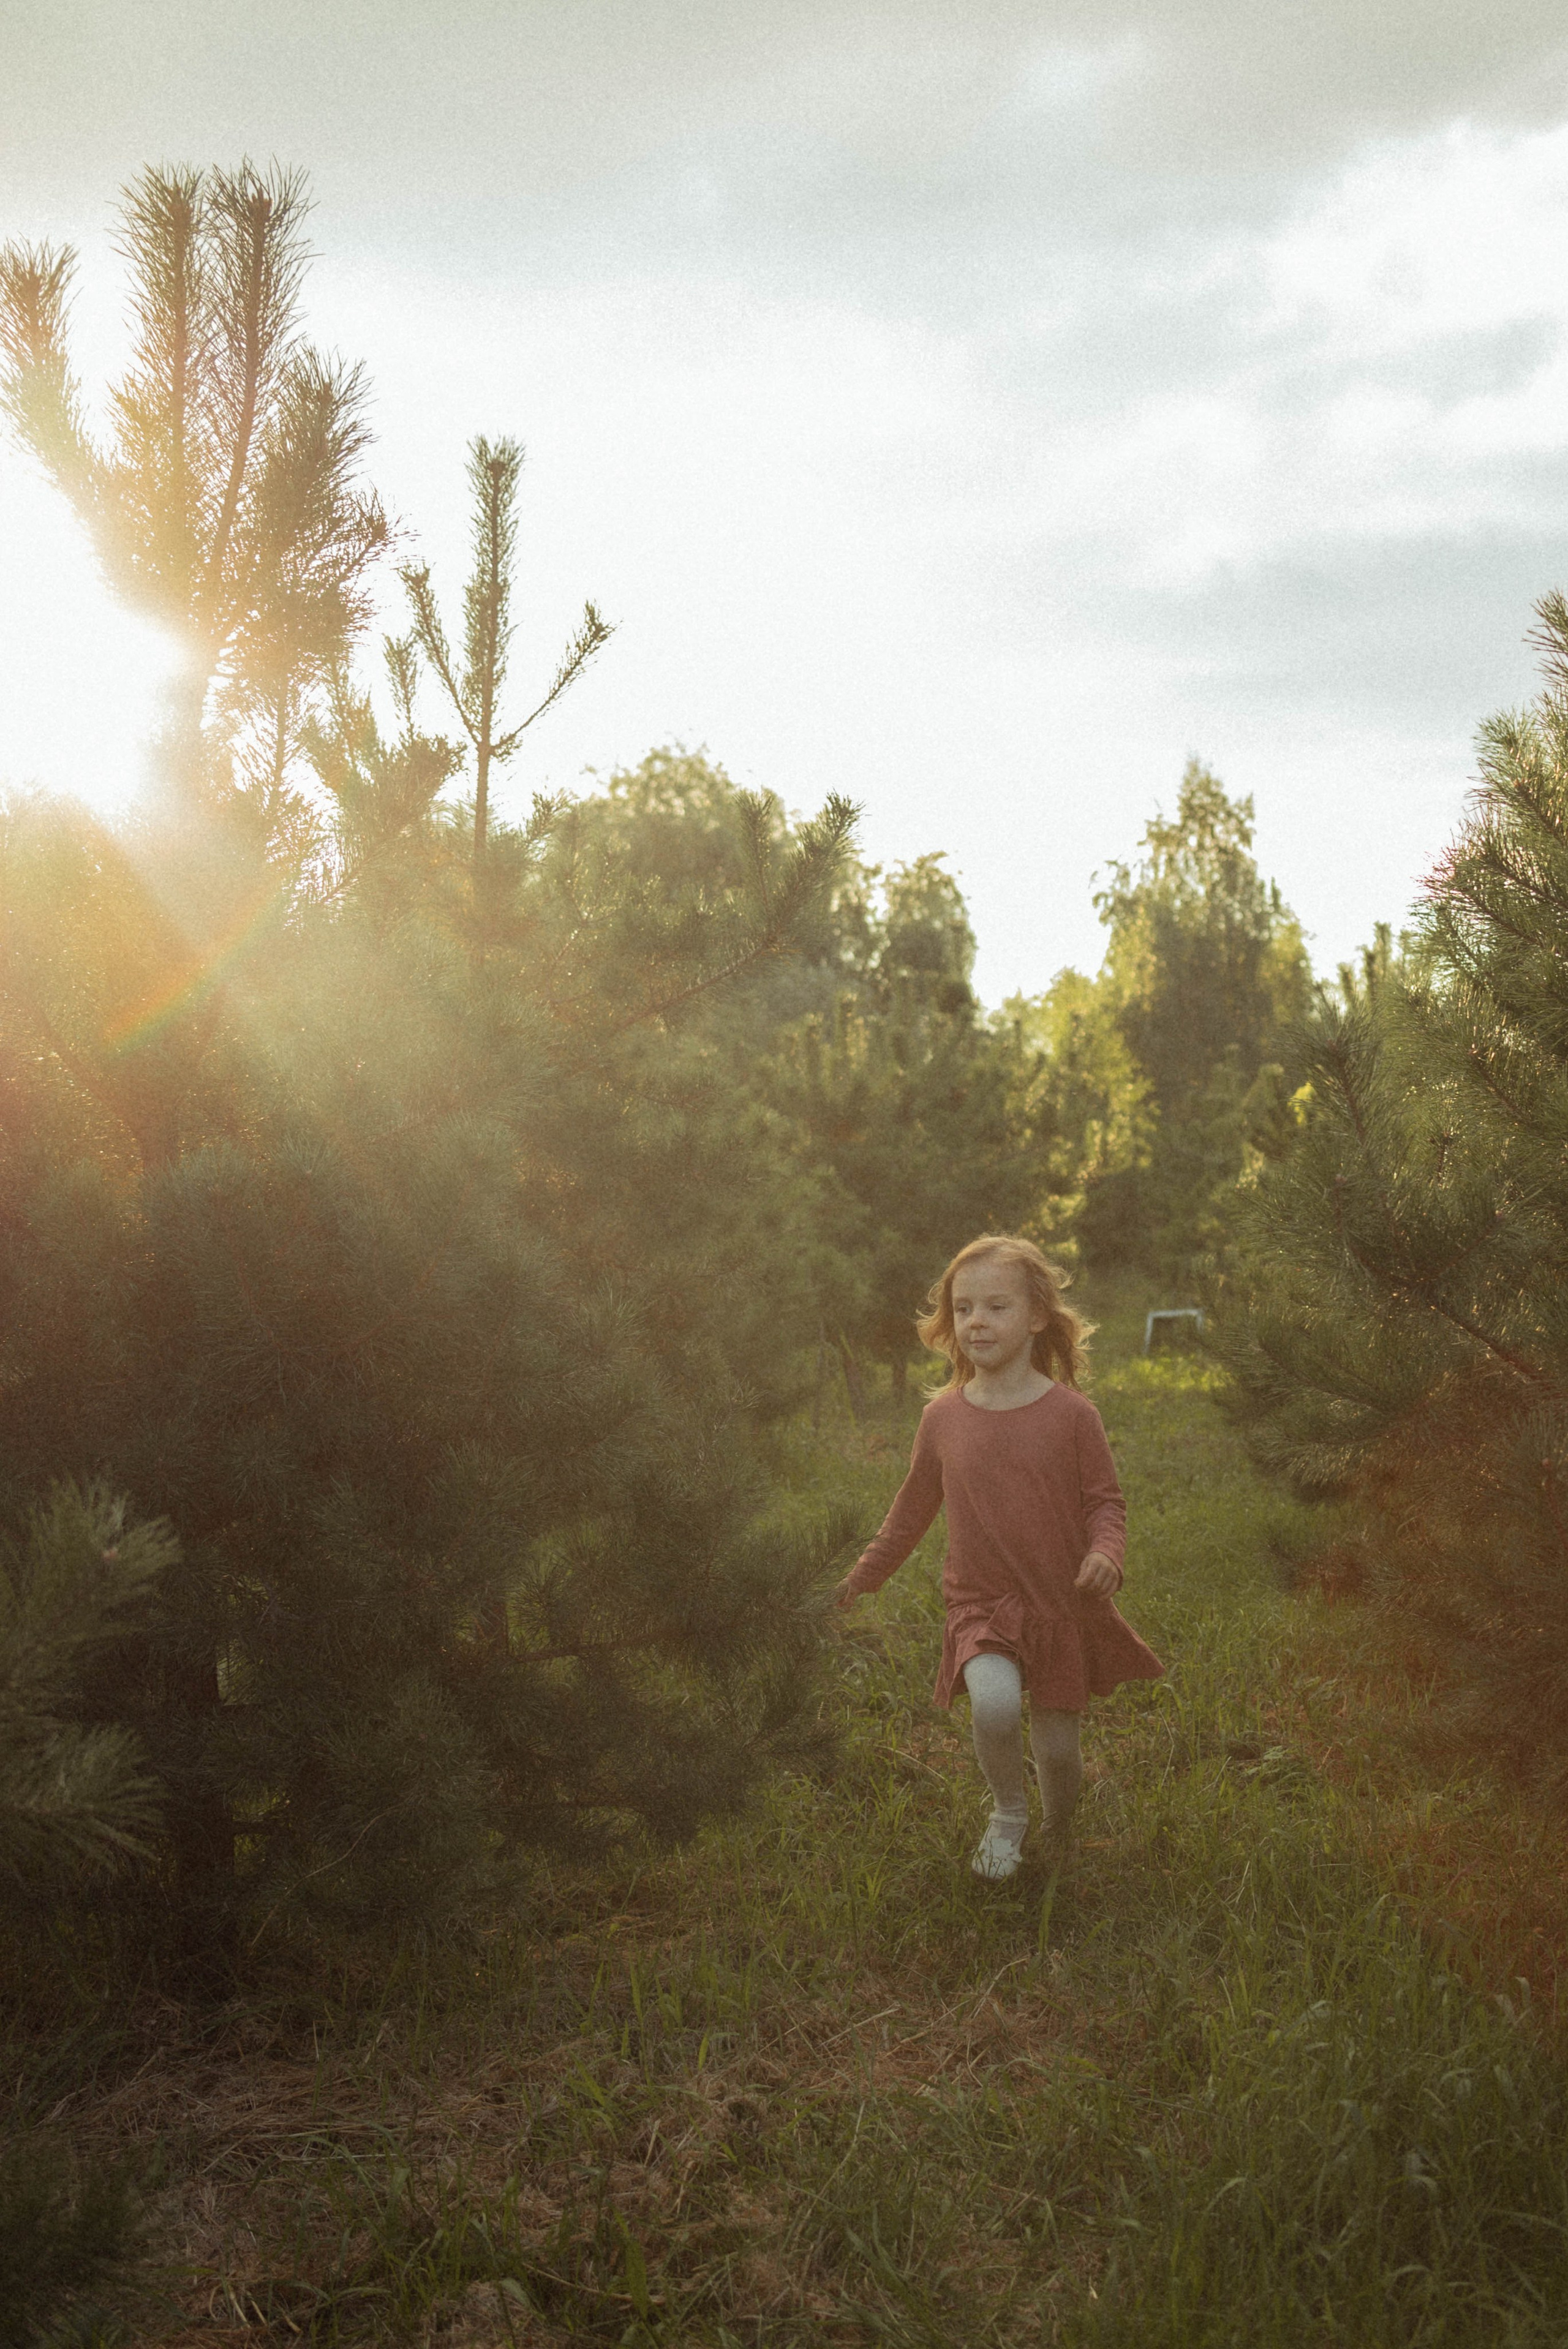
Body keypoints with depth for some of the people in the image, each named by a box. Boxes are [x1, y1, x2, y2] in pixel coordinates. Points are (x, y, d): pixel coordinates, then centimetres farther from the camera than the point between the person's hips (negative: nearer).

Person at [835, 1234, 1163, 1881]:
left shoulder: (1070, 1414, -7)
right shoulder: (943, 1417, 0)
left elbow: (1105, 1502, -1)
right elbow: (914, 1506, 14)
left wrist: (1105, 1556, -22)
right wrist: (867, 1573, 20)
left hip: (1064, 1607, -1)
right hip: (979, 1605, 1)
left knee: (1058, 1749, 7)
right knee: (995, 1705, -26)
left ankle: (1057, 1837, 41)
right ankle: (1008, 1813, 5)